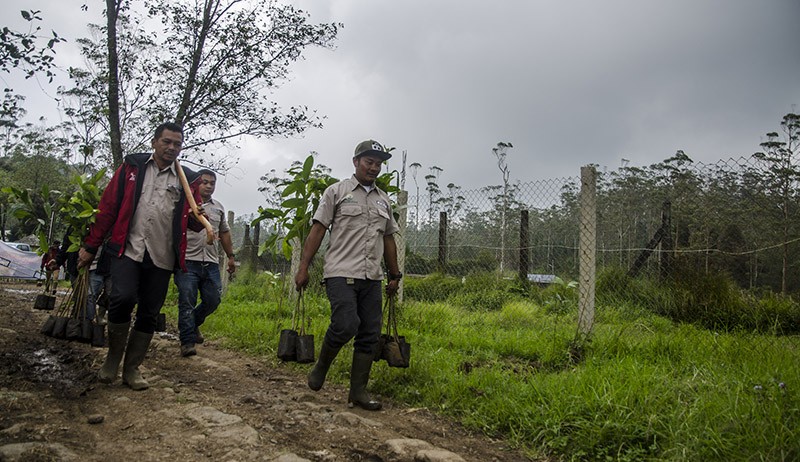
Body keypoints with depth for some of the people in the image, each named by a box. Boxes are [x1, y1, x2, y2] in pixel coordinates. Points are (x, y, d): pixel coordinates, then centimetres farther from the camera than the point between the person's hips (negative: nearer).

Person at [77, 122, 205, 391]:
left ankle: (132, 369, 20)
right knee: (123, 298, -19)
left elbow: (192, 223, 14)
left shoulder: (188, 180, 10)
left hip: (162, 258, 2)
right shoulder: (131, 168, 8)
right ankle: (113, 358, 5)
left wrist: (199, 219, -12)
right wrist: (90, 247, 5)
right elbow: (107, 208, 7)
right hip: (128, 250, -2)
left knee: (149, 315, 5)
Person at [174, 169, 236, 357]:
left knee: (213, 300, 7)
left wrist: (230, 256, 23)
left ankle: (193, 324, 34)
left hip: (211, 263, 5)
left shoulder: (219, 207, 18)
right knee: (187, 302, -4)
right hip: (188, 261, -5)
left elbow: (224, 232, 24)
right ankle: (187, 341, 2)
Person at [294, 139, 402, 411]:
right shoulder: (337, 191, 3)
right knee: (346, 325, -20)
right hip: (341, 273, -5)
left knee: (370, 335, 2)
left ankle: (358, 392, 11)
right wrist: (304, 267, -6)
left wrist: (395, 275, 20)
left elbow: (388, 238, 23)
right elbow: (318, 229, -1)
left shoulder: (383, 200, 19)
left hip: (372, 278, 6)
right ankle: (321, 366, 9)